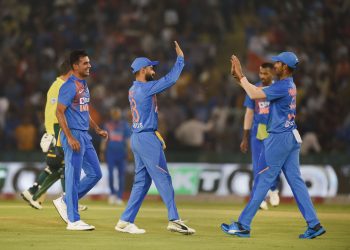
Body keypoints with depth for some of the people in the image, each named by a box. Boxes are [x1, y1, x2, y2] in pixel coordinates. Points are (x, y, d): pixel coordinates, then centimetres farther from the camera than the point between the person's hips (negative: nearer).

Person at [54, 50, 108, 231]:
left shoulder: (84, 85, 16)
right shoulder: (69, 86, -13)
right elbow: (59, 112, -19)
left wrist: (98, 129, 17)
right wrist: (70, 137, -25)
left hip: (85, 136, 9)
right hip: (73, 134, -9)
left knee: (95, 174, 11)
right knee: (73, 177, -5)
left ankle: (65, 202, 22)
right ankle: (73, 220, -2)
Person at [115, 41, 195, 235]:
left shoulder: (133, 90, 15)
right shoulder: (145, 87, -13)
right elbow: (170, 80, -14)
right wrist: (180, 58, -6)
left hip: (137, 137, 10)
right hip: (147, 138, -10)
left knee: (142, 181, 11)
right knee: (163, 179, -7)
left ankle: (125, 221, 8)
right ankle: (174, 220, -7)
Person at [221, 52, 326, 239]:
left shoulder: (282, 87, -17)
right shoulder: (289, 85, 13)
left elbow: (255, 95, -22)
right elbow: (256, 91, 16)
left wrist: (241, 76, -12)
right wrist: (239, 78, 9)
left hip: (279, 139, -9)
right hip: (291, 137, 9)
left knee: (263, 181, -4)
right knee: (295, 181, 8)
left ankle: (243, 226, 1)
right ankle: (314, 225, 4)